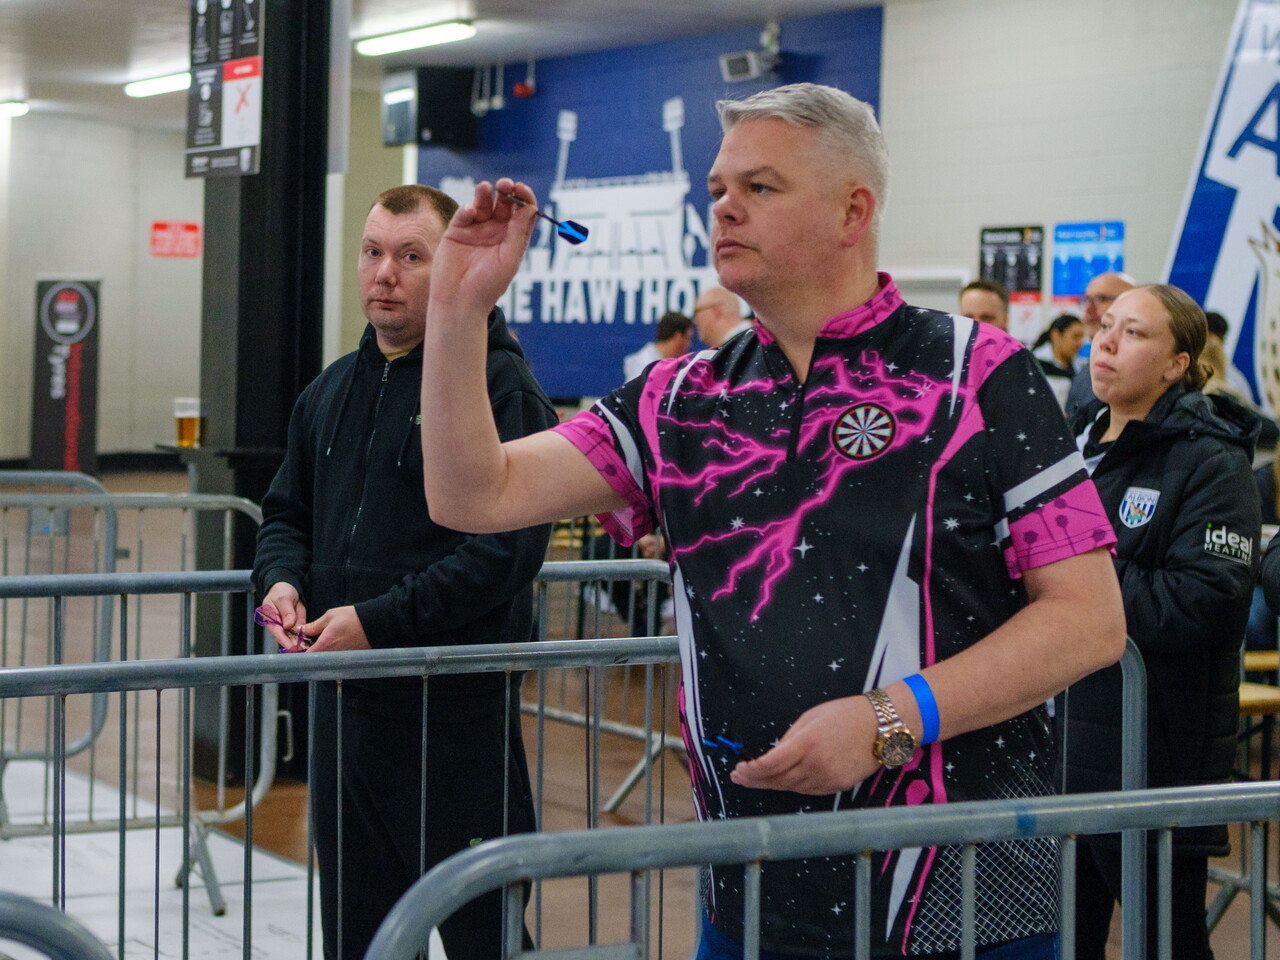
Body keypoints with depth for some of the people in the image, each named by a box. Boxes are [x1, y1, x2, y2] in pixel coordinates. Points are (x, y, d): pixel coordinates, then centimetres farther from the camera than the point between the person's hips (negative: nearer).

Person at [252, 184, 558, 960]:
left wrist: (379, 620, -20)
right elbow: (288, 511, 24)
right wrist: (283, 578, 1)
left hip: (455, 709, -7)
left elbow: (506, 546, -19)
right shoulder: (333, 389, 15)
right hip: (345, 704, 8)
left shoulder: (498, 385, -10)